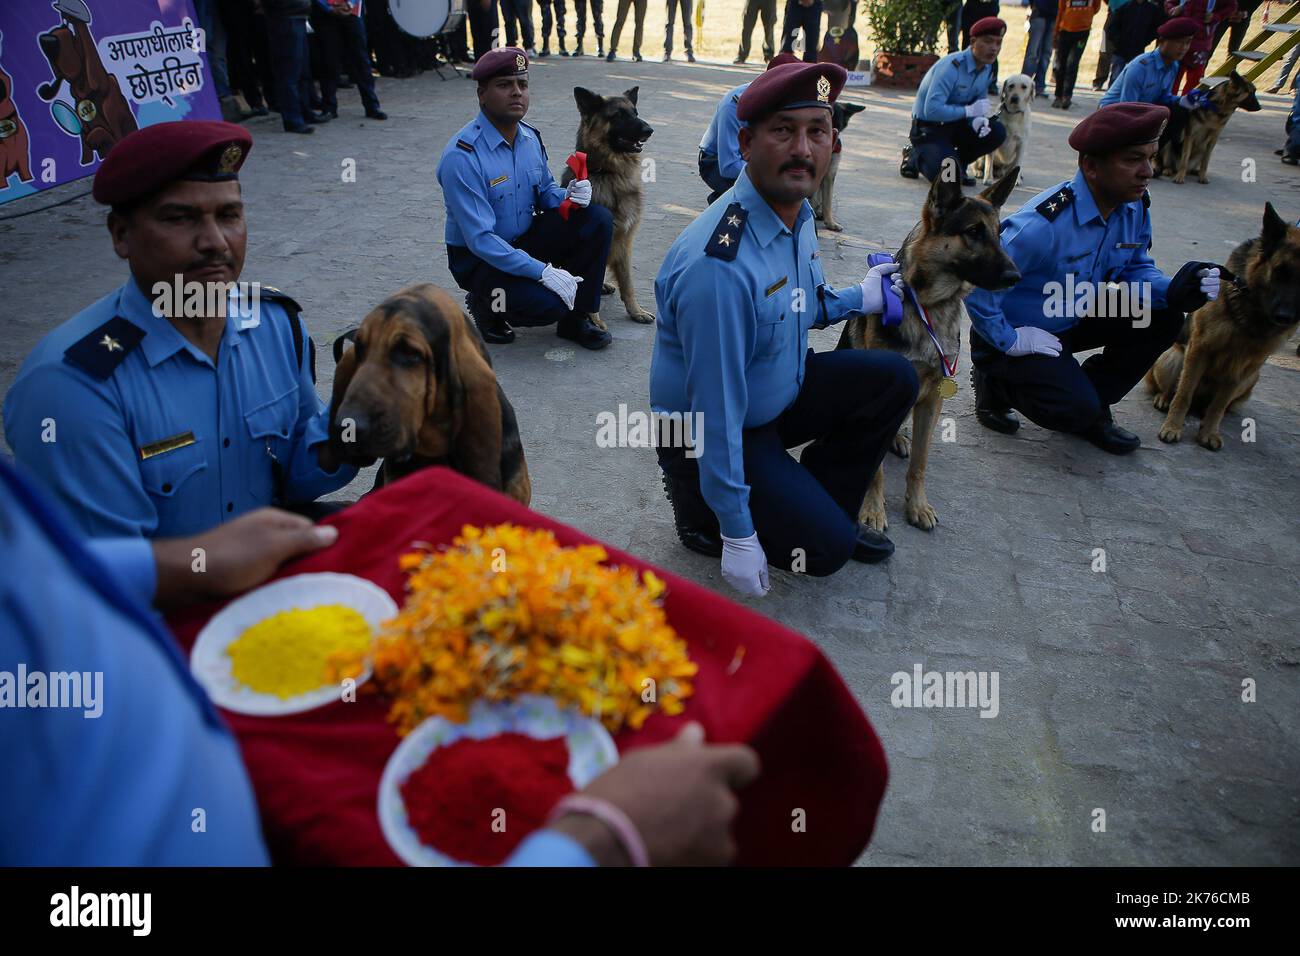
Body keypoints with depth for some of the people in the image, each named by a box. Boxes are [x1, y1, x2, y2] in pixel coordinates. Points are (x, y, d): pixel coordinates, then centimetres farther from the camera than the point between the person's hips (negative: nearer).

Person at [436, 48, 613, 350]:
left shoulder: (530, 138, 0)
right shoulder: (461, 156, -24)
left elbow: (545, 191, 15)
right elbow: (480, 239, -27)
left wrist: (568, 196, -11)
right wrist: (543, 271, -32)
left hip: (524, 240, 7)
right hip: (478, 258, -7)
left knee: (598, 220, -10)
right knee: (548, 303, -30)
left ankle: (575, 318, 0)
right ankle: (486, 302, 3)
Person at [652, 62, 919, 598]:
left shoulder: (798, 213, -3)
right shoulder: (719, 263, -33)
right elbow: (717, 412, -30)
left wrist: (859, 299, 5)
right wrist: (736, 536, -25)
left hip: (778, 391, 8)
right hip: (707, 434, -8)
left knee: (893, 378, -1)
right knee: (826, 548, -14)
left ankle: (819, 508, 13)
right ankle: (700, 509, 11)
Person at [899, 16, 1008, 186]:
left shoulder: (987, 67, 3)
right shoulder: (952, 66, -24)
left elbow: (981, 101, 13)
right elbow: (932, 109, -33)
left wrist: (979, 118, -13)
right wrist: (969, 111, -25)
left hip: (954, 124, 8)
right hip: (928, 128, -8)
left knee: (997, 132, -12)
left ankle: (957, 163, 6)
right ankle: (915, 156, 4)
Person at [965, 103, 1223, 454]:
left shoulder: (1135, 207, -7)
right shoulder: (1044, 224, -34)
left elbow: (1135, 268, 3)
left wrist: (1172, 290, -20)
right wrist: (1008, 341, -24)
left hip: (1074, 318, 8)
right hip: (1019, 332, -8)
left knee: (1163, 319, -4)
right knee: (1076, 411, -22)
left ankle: (1091, 408, 9)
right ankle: (996, 382, 6)